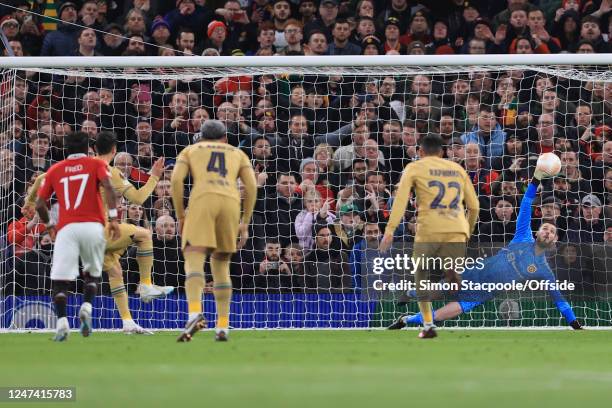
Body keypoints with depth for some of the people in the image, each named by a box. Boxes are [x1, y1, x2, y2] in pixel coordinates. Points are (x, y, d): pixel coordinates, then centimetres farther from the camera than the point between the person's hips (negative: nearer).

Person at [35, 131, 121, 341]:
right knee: (92, 274, 19)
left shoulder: (55, 170, 17)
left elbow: (39, 204, 15)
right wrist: (113, 218, -9)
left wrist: (49, 225, 31)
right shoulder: (96, 164, 13)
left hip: (66, 228, 0)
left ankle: (62, 323, -21)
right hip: (93, 226, 0)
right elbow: (108, 186, -6)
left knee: (60, 279, -3)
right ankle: (86, 307, -6)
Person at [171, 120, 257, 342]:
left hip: (202, 200, -2)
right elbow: (251, 185, 14)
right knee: (221, 266, 16)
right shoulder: (238, 153, 30)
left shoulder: (190, 150, 26)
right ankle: (223, 327, 7)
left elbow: (176, 179, 8)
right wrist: (245, 223, 18)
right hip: (231, 203, 2)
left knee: (193, 263, -13)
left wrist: (180, 217, 13)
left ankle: (195, 313, -39)